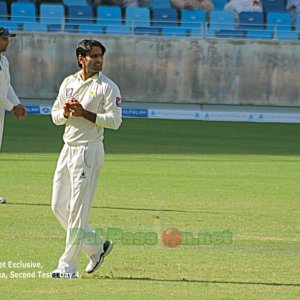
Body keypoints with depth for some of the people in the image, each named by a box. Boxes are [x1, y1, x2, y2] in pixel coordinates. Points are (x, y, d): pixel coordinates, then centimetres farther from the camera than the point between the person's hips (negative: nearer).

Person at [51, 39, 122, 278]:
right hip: (68, 149, 7)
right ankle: (97, 246, 24)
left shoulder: (107, 87, -6)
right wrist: (66, 112, -6)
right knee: (59, 207, 9)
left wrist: (85, 113, -19)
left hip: (89, 151, -7)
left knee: (78, 210, -7)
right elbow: (55, 116, 16)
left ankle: (68, 266, -3)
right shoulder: (68, 83, 12)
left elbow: (115, 120, -12)